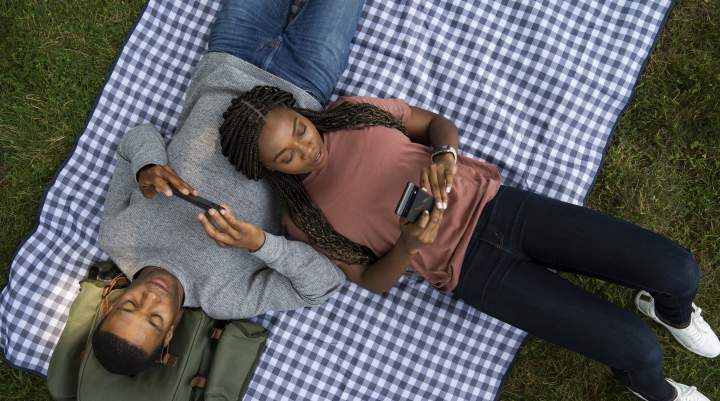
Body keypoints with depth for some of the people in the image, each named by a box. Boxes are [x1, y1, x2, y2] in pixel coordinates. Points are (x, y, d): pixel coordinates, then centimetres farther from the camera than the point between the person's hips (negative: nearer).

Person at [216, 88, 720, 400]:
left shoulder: (352, 111, 1)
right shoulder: (304, 219, -5)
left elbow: (441, 124, 9)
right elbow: (372, 280, -1)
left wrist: (443, 154, -15)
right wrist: (407, 246, -22)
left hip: (487, 203, 3)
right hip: (469, 267, -3)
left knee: (677, 269, -6)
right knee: (635, 346, -12)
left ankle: (669, 309, 34)